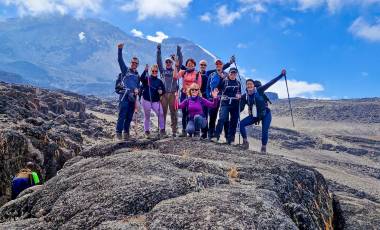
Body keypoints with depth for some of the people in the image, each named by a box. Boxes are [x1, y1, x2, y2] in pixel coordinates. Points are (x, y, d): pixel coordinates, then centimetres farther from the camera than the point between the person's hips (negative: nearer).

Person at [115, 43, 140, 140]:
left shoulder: (137, 75, 22)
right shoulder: (125, 70, 10)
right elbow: (120, 60, -1)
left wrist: (137, 90, 1)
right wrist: (120, 49, -11)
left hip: (132, 97, 5)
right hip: (124, 95, -5)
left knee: (129, 116, 7)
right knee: (122, 115, -10)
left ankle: (126, 132, 16)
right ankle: (119, 133, -6)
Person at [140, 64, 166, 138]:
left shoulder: (159, 81, 10)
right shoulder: (147, 78, 2)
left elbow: (163, 90, 13)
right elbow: (142, 78, -20)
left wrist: (161, 91, -11)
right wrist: (145, 71, -35)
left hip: (156, 101, 2)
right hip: (146, 100, -1)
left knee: (161, 113, -16)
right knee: (147, 116, 7)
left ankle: (162, 130, -5)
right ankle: (147, 131, 20)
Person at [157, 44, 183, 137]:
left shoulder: (175, 71, 15)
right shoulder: (162, 71, 17)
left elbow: (180, 62, 6)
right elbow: (159, 61, 10)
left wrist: (179, 52, 0)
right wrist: (158, 50, 3)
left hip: (173, 94, -1)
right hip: (164, 94, 1)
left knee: (173, 113, -2)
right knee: (163, 112, 0)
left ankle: (174, 131, 0)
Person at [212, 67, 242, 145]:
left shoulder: (238, 83, 13)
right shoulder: (224, 81, 0)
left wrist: (239, 95, 3)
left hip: (235, 104, 4)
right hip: (225, 103, -4)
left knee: (234, 121, 5)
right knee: (222, 119, -19)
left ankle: (230, 138, 14)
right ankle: (216, 136, -12)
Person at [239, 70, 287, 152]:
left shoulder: (259, 90, -16)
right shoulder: (245, 97, -7)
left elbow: (270, 83, -16)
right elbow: (241, 108, -3)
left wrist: (281, 75, -18)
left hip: (266, 114, -3)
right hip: (254, 115, 3)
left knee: (265, 131, -14)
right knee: (241, 124, -12)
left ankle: (264, 147, 9)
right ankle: (245, 141, 3)